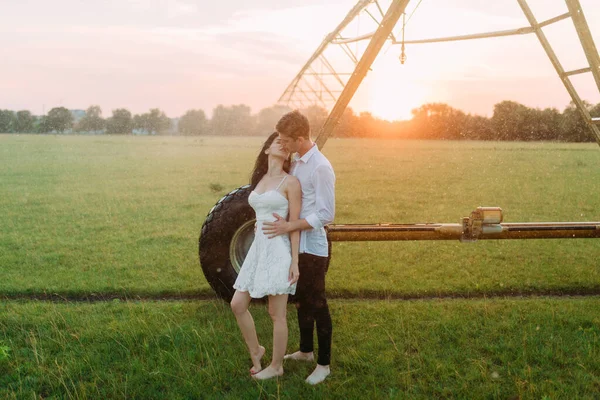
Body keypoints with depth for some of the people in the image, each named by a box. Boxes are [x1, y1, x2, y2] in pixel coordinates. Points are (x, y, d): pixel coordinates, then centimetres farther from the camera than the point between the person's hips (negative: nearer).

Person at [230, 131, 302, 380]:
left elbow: (295, 225, -9)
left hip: (279, 251, -7)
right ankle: (255, 351, 28)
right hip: (258, 249, 7)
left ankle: (276, 366, 20)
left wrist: (295, 262, -13)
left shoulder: (290, 182, -7)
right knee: (237, 305, 7)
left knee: (276, 314, 3)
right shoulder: (259, 180, 13)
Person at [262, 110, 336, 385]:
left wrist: (289, 227, -24)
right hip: (296, 244, 8)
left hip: (313, 247, -8)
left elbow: (326, 215, -23)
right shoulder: (296, 163, 7)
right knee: (301, 300, 20)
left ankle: (324, 364, 17)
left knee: (317, 305, 3)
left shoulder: (321, 168, -20)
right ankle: (306, 350, 37)